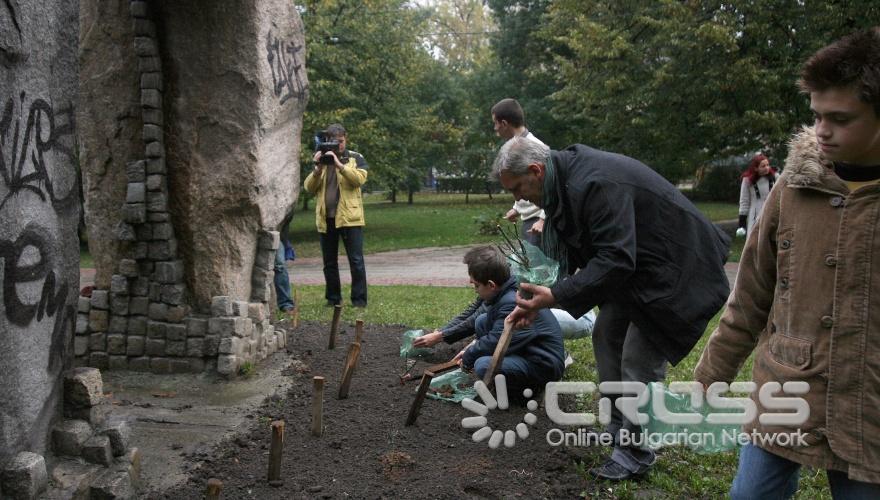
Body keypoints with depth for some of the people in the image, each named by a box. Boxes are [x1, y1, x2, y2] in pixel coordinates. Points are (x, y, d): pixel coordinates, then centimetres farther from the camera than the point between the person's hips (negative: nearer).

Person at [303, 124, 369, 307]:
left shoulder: (355, 158, 5)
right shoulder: (321, 160, 13)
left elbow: (360, 178, -13)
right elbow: (309, 188, 5)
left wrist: (339, 164, -21)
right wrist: (318, 169, -12)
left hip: (349, 217, -3)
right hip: (326, 218, 4)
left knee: (356, 260, -4)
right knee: (329, 263, 10)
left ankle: (359, 299, 2)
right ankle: (333, 298, 21)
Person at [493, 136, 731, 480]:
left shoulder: (595, 184, -32)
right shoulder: (565, 181, 0)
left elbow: (615, 260, -35)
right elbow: (574, 254, 7)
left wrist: (556, 296, -34)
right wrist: (539, 300, 1)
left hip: (671, 267, -10)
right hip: (635, 265, 10)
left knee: (639, 359, -9)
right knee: (607, 337, 14)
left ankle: (635, 454, 8)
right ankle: (616, 431, 28)